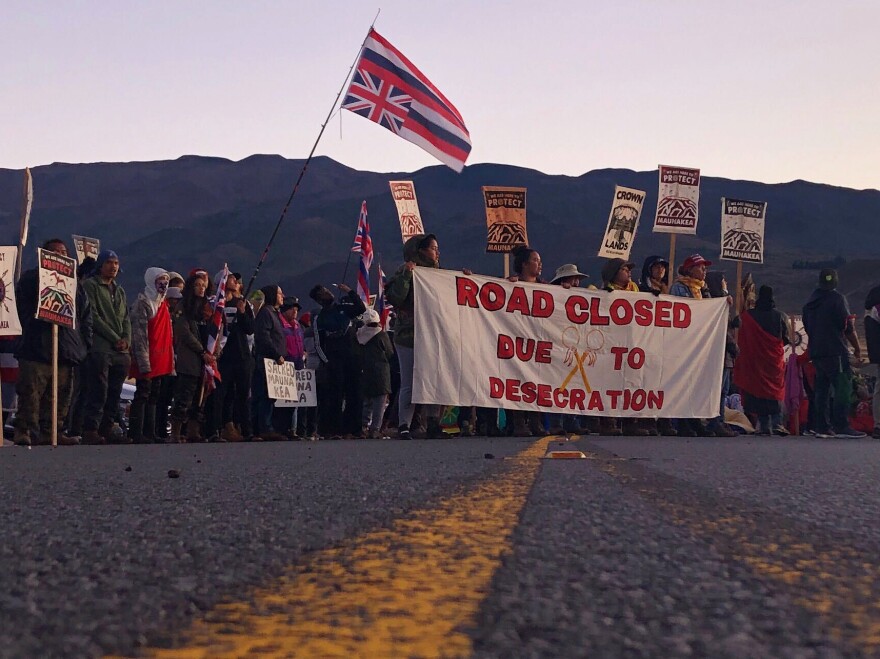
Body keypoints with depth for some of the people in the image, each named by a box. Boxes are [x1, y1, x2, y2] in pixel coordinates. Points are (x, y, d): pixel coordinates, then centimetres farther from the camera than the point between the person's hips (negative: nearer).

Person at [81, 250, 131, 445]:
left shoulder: (120, 291, 23)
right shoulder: (90, 285, 1)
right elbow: (93, 316, -8)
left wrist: (127, 339, 0)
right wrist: (115, 338, -10)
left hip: (120, 351, 7)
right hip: (100, 349, -7)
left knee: (114, 392, 5)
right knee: (99, 391, -12)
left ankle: (108, 427, 11)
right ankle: (90, 430, -10)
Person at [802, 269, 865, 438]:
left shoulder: (809, 302, 15)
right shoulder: (837, 298, -8)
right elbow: (848, 327, -10)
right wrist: (857, 347, 0)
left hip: (816, 352, 8)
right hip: (835, 352, -8)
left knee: (822, 388, 9)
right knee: (843, 387, -8)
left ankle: (822, 427, 7)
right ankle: (841, 426, -15)